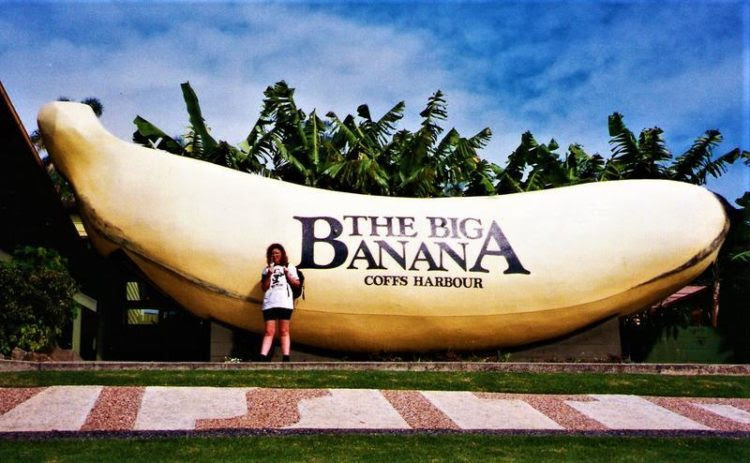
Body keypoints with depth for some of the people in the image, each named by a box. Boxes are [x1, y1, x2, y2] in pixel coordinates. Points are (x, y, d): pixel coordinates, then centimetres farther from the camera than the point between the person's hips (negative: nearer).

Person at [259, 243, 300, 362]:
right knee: (269, 331, -4)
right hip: (269, 303, 1)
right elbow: (264, 287, 8)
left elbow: (297, 284, 8)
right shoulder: (267, 269, 15)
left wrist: (287, 274, -4)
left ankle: (286, 359, -3)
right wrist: (269, 275, -5)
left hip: (285, 303, -1)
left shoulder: (289, 268, 13)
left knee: (284, 331, 0)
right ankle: (263, 358, -11)